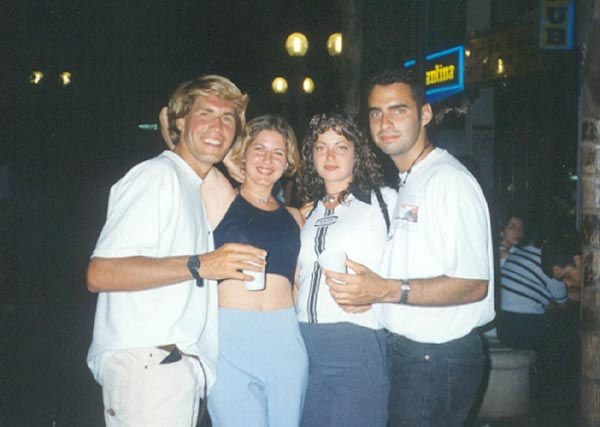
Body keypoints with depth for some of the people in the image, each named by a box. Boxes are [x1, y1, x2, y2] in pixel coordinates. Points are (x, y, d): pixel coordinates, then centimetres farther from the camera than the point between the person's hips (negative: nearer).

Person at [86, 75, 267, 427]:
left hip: (181, 367, 9)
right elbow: (100, 274, -20)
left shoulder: (195, 187, 21)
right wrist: (199, 265, -23)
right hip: (144, 364, -9)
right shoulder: (157, 174, -9)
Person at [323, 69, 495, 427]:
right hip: (403, 351, 9)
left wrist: (387, 290, -27)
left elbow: (474, 285, -21)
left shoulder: (449, 179, -14)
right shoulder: (406, 184, 16)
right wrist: (365, 290, 4)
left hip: (438, 357, -9)